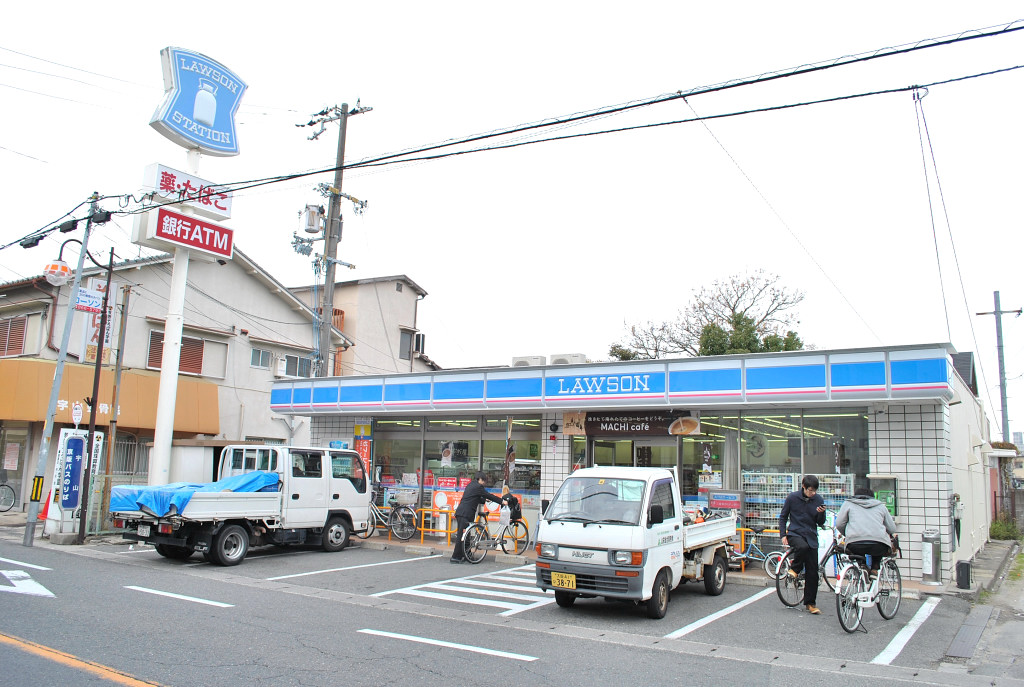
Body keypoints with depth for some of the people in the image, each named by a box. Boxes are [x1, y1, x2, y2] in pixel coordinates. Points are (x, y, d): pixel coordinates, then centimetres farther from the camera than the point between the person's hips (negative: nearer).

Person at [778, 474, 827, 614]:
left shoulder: (818, 500, 0)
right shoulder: (792, 498, -5)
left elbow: (820, 523, 5)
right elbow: (783, 517, 6)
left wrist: (821, 513, -15)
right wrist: (783, 535, -3)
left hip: (811, 537, 2)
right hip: (794, 533, -2)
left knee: (812, 573, -1)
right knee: (802, 547, -37)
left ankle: (810, 603, 13)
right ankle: (794, 568, -8)